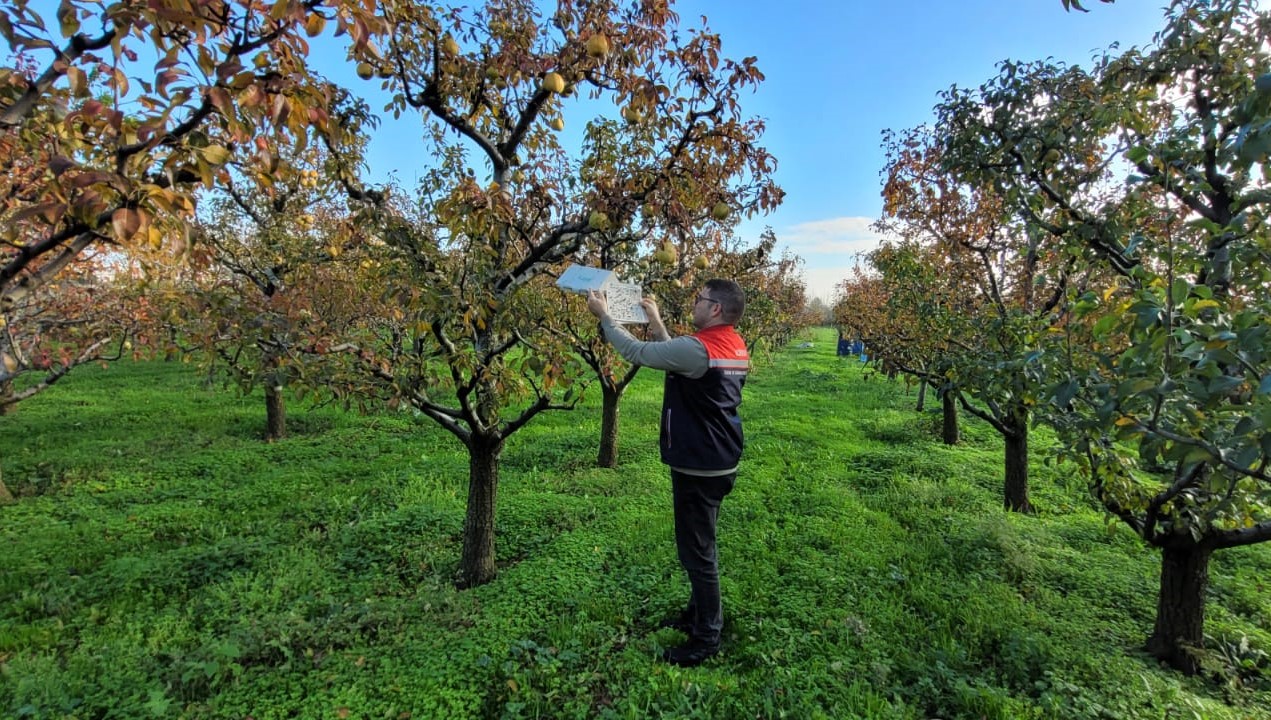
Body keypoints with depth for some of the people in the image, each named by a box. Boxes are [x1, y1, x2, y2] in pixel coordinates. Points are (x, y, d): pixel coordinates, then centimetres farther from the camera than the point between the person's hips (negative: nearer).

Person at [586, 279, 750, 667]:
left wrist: (604, 314, -2)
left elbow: (636, 351, -15)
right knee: (699, 544, 24)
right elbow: (676, 356, 18)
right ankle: (699, 614, 41)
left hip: (699, 469, -10)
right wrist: (656, 322, 19)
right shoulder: (735, 346, 4)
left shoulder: (698, 348, -24)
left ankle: (707, 638, 22)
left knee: (697, 551, 5)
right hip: (720, 463, 10)